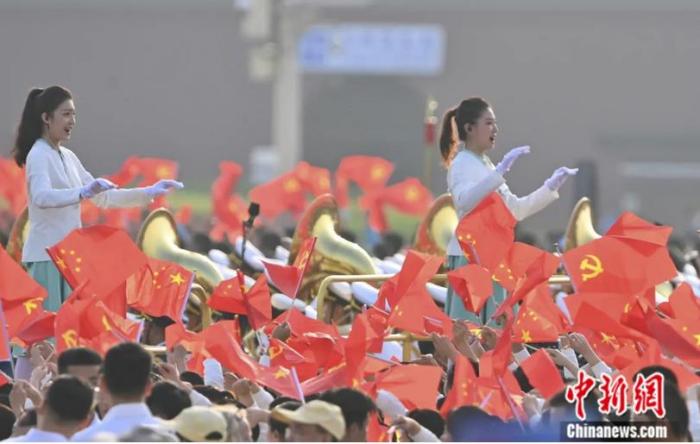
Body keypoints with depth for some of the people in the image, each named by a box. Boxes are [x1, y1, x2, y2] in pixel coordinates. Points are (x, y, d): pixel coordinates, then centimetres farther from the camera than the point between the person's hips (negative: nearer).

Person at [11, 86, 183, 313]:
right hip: (46, 255, -9)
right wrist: (84, 193, -47)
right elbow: (41, 197, -32)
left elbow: (104, 197, 20)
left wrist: (148, 193, 12)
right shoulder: (38, 155, -11)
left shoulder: (68, 157, 15)